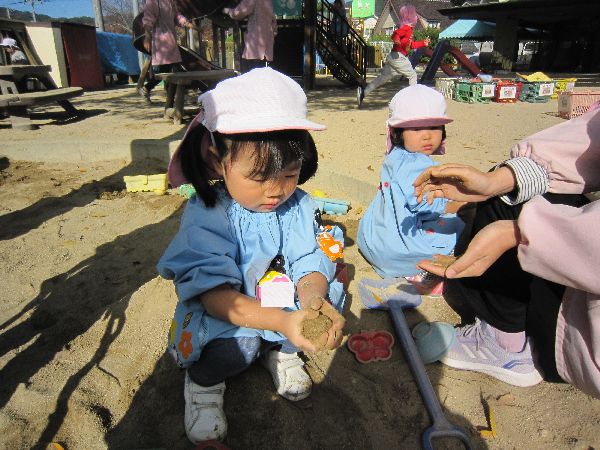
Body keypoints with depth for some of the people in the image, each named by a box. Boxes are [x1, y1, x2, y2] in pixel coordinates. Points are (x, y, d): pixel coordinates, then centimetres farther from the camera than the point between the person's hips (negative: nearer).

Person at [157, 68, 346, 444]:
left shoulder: (298, 205, -8)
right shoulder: (206, 215, -23)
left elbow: (308, 263, -12)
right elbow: (214, 293, -30)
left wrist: (313, 298, -37)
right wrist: (281, 321, -46)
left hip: (282, 301, 5)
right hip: (225, 314, -4)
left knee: (328, 291, -17)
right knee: (239, 345, -33)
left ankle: (278, 350, 9)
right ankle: (203, 380, 4)